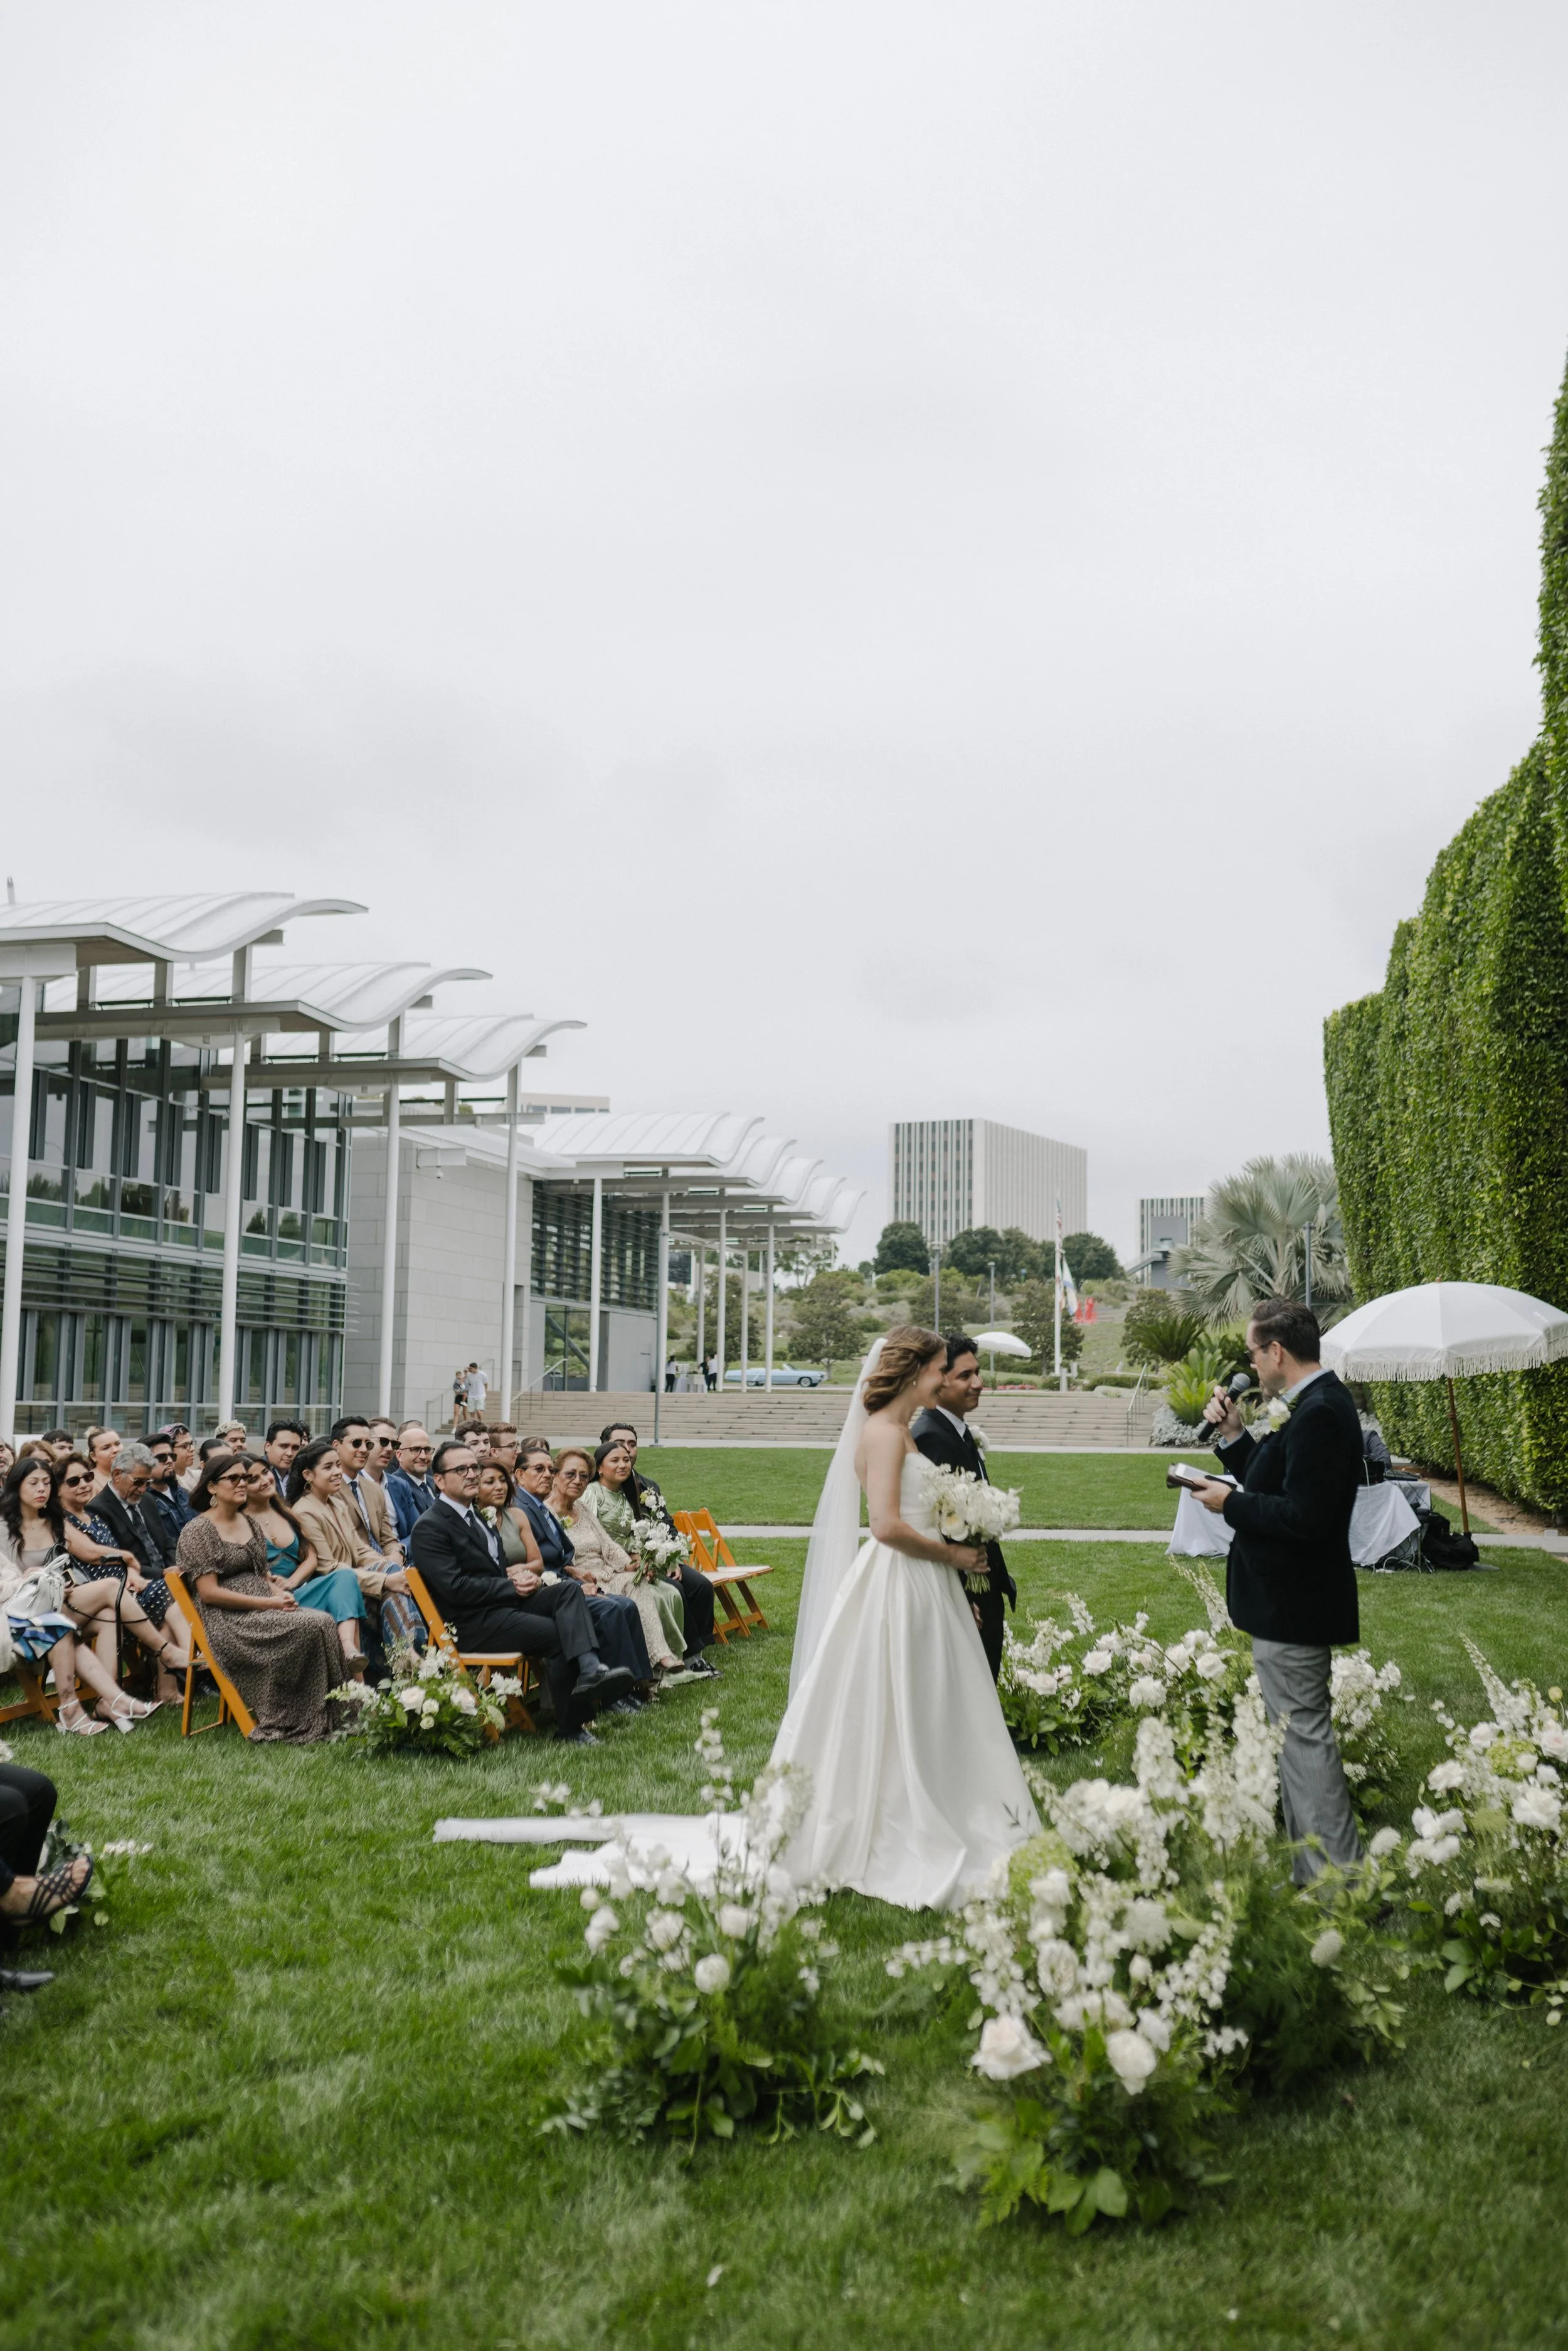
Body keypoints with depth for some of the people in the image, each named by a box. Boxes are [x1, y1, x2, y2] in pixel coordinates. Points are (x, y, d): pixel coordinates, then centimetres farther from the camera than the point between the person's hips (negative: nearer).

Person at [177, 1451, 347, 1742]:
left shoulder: (249, 1522, 18)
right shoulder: (198, 1531, -5)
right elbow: (209, 1593, -12)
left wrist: (278, 1592, 0)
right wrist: (268, 1603, -16)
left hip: (263, 1607, 7)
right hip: (227, 1621, -7)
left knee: (324, 1622, -22)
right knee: (309, 1627, -29)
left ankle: (325, 1720, -20)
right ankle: (290, 1725, -19)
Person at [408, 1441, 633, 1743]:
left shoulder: (476, 1517, 22)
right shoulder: (429, 1528, -9)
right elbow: (455, 1587, -18)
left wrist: (524, 1578, 2)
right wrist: (513, 1586, -13)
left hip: (504, 1601, 9)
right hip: (474, 1623, -9)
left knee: (568, 1588, -17)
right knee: (559, 1634, -22)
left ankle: (589, 1670, -38)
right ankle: (570, 1727, -12)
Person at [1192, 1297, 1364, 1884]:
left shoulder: (1319, 1414, -22)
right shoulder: (1319, 1405, 10)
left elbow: (1304, 1516, -28)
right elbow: (1279, 1489, 15)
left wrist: (1231, 1503, -17)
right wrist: (1234, 1437, 8)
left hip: (1291, 1612, -11)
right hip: (1292, 1602, 11)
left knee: (1304, 1738, -6)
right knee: (1301, 1736, 18)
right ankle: (1316, 1876, 28)